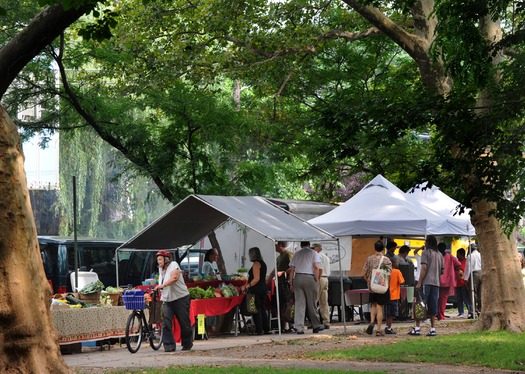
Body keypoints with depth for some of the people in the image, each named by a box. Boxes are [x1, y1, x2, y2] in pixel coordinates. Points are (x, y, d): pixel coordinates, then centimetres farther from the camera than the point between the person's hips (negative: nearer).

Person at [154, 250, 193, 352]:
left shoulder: (173, 265, -7)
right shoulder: (161, 269, 16)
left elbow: (174, 278, -25)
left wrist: (162, 285, -34)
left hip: (180, 298, -6)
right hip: (167, 300, 6)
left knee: (184, 323, 2)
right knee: (166, 323, -10)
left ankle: (187, 344, 18)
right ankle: (169, 346, -10)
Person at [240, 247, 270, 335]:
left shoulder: (256, 264, -13)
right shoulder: (262, 263, 15)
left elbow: (256, 279, -20)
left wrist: (246, 286, -16)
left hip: (256, 289, -10)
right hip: (263, 288, 10)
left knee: (256, 310, -5)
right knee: (262, 308, 14)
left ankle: (259, 330, -5)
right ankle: (266, 329, 16)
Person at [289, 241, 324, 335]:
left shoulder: (296, 254, 15)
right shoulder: (313, 253, 6)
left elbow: (292, 269, 11)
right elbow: (316, 267, -7)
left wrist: (291, 283, 13)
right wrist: (317, 280, -4)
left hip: (297, 278, 3)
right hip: (309, 278, -3)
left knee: (299, 304, 0)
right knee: (311, 304, 4)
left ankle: (299, 327, -6)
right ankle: (316, 326, 12)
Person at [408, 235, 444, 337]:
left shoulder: (426, 252, -5)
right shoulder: (439, 254, 14)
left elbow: (424, 268, -13)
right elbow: (442, 270, 13)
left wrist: (419, 282, -13)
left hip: (426, 282, -6)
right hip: (436, 283, 6)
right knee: (433, 306, 7)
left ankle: (417, 328, -4)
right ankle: (433, 329, 5)